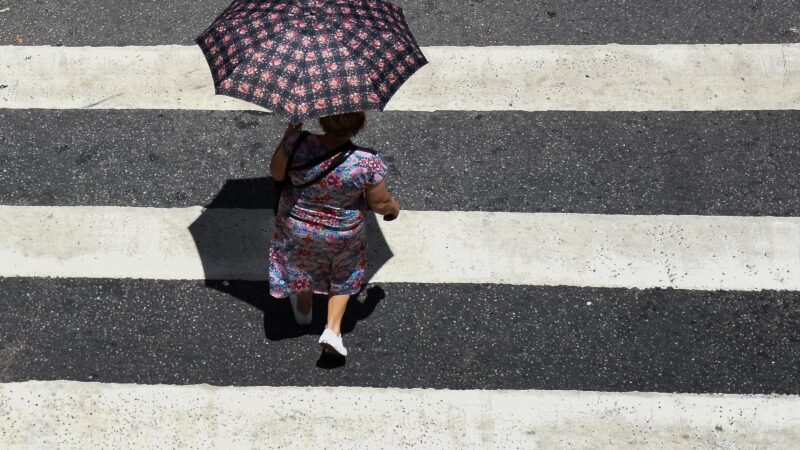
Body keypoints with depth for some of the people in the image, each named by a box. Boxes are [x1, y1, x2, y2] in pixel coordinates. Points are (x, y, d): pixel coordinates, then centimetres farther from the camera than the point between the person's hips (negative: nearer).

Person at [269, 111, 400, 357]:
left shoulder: (299, 145, -31)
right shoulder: (368, 161, -31)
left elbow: (276, 173, -11)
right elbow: (380, 203, -15)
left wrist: (290, 133, -2)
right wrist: (393, 207, 8)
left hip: (297, 228, 1)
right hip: (344, 234, -1)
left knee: (302, 267, 32)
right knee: (343, 276, 29)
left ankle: (303, 310, 56)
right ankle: (333, 329, 23)